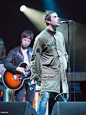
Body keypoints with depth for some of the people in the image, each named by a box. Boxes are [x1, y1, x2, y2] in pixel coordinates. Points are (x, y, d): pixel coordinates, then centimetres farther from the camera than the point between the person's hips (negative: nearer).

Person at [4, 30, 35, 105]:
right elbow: (6, 63, -6)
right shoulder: (14, 51, 4)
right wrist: (17, 69, -18)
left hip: (31, 80, 3)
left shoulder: (32, 51, 14)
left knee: (30, 103, 3)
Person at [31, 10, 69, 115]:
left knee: (63, 97, 5)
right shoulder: (41, 37, -4)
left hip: (61, 74, 7)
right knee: (45, 96, -17)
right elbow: (35, 58, -4)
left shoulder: (60, 35, 16)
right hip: (48, 73, -6)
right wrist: (37, 76, -7)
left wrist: (65, 66, 19)